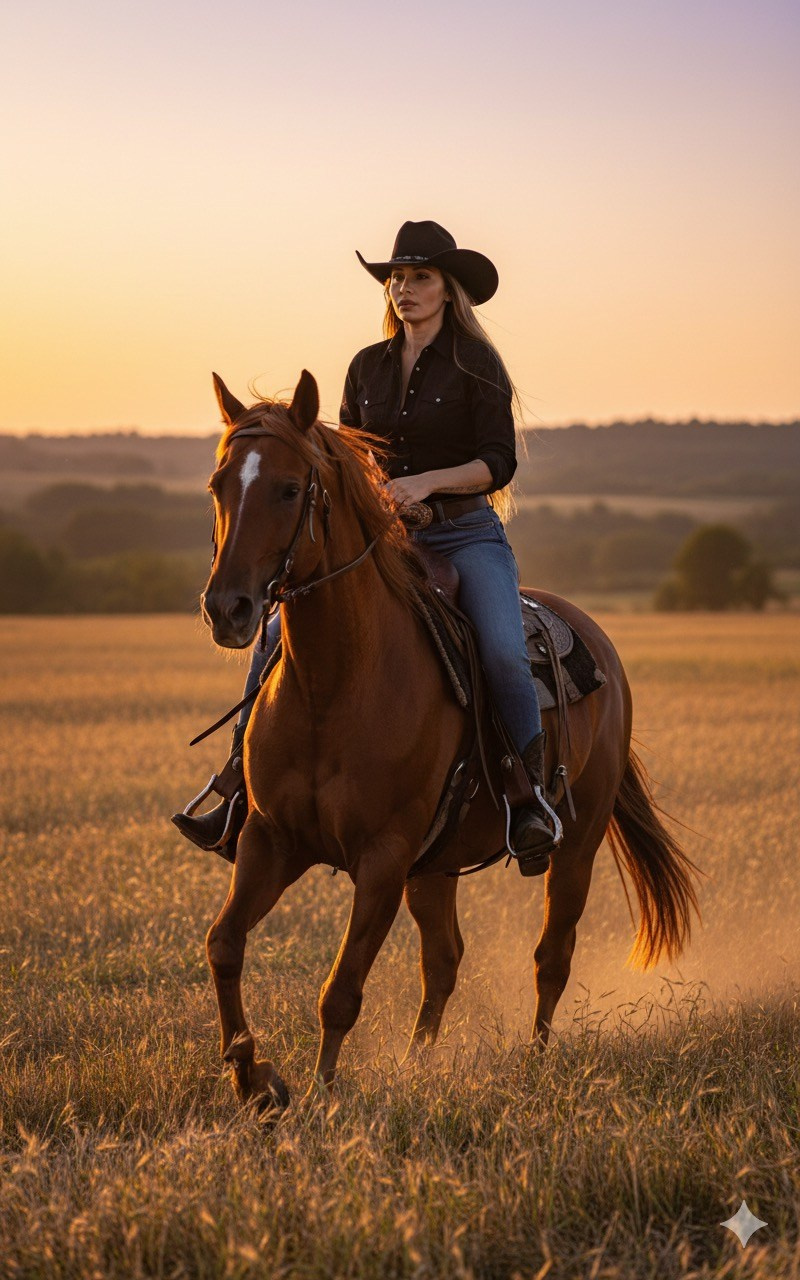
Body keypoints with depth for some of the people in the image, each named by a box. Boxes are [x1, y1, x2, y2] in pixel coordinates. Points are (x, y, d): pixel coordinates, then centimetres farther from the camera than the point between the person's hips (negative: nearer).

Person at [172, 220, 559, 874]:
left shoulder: (477, 365, -2)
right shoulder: (368, 367, 12)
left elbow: (499, 462, -8)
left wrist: (427, 482, -22)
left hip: (466, 534, -4)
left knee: (504, 652, -32)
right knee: (279, 633, -14)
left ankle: (533, 798, -18)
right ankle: (240, 793, -11)